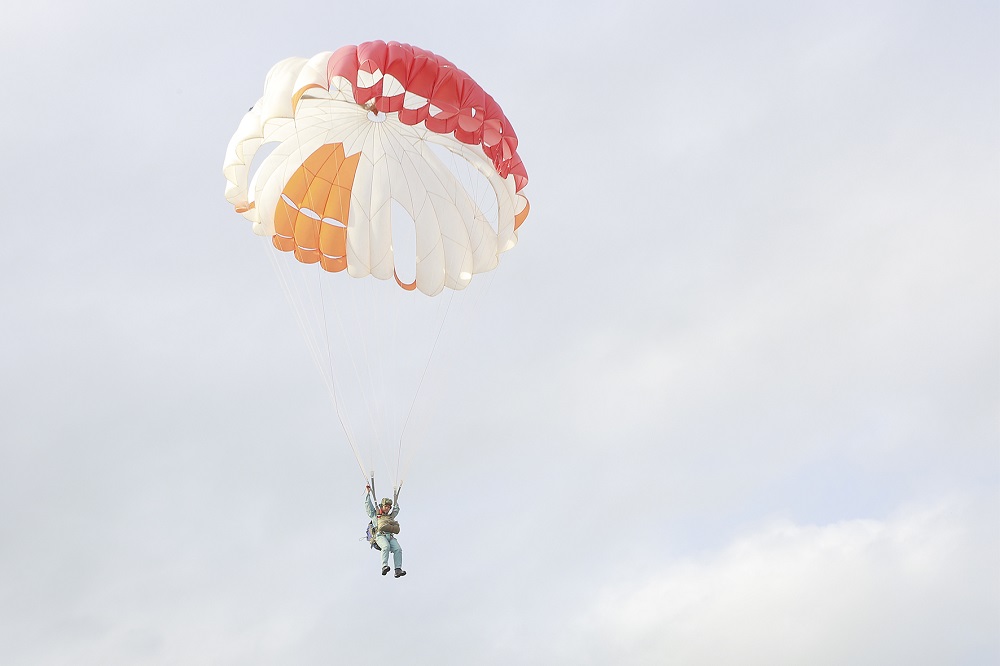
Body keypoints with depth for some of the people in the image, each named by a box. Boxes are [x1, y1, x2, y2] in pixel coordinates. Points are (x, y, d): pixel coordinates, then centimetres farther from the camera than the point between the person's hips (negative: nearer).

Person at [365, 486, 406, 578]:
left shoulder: (390, 516, 35)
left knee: (398, 549, -25)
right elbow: (368, 505, 22)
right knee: (386, 546, -37)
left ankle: (398, 570, -36)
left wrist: (395, 502, 55)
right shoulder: (375, 514, 24)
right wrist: (368, 492, 26)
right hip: (380, 535, -4)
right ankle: (384, 566, -46)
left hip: (390, 536, 4)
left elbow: (396, 509, 51)